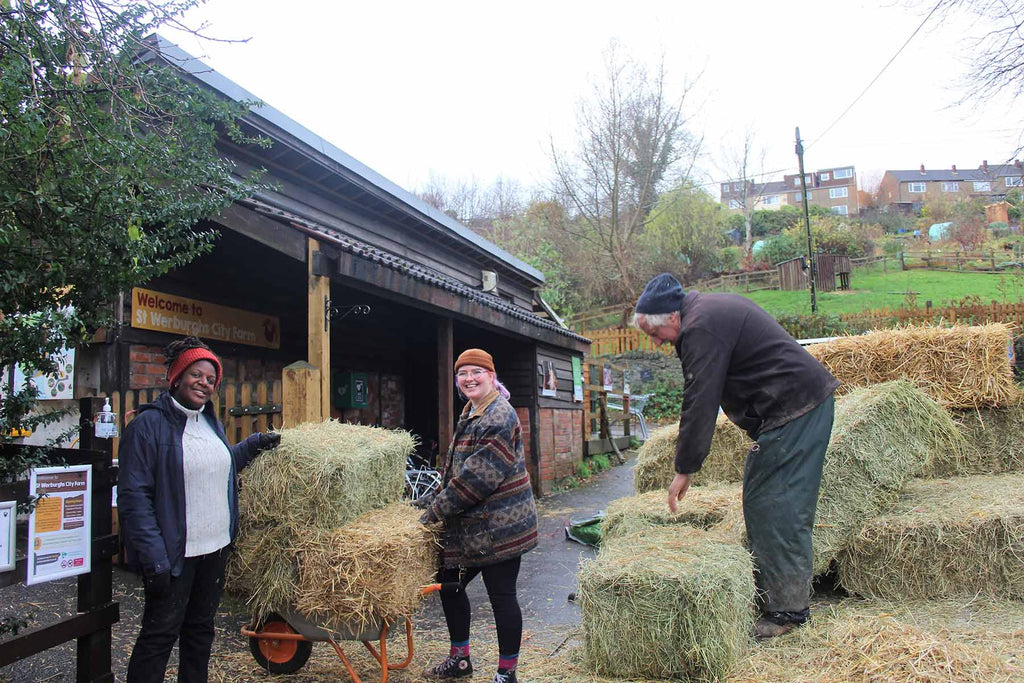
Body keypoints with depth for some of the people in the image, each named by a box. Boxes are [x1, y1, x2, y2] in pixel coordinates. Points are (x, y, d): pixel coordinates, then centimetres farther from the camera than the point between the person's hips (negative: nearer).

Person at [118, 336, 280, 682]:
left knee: (201, 628, 19)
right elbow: (134, 497, -18)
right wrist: (153, 556, -22)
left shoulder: (210, 422, 10)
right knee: (160, 633, 3)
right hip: (174, 551, -7)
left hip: (216, 548, 8)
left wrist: (255, 444, 16)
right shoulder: (149, 424, -14)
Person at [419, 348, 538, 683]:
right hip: (470, 525, 10)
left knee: (502, 595, 0)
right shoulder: (471, 414, 14)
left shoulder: (499, 417, -18)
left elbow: (478, 476, -23)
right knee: (449, 583, 16)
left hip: (498, 525, -10)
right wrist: (440, 502, 13)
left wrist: (437, 509, -16)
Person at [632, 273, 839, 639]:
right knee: (760, 502, 12)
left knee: (773, 508, -8)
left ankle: (788, 608, 0)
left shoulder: (701, 329, -17)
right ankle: (766, 595, 19)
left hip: (792, 409, -11)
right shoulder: (713, 308, 16)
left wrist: (684, 470, -11)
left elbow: (699, 404, -18)